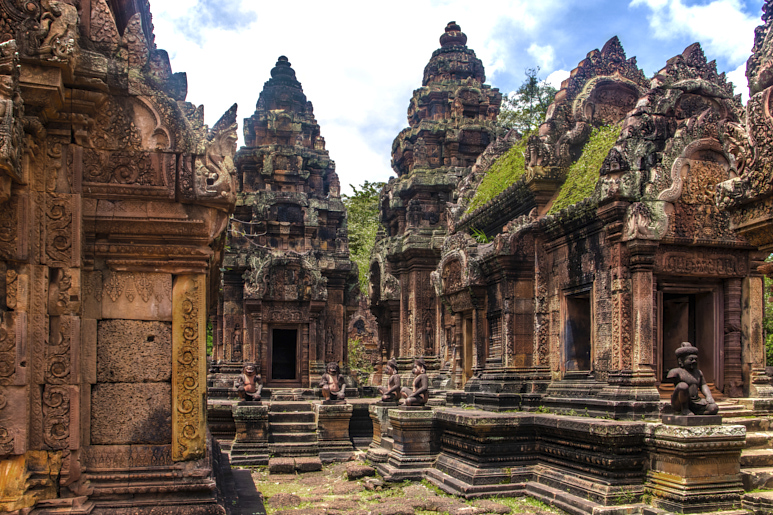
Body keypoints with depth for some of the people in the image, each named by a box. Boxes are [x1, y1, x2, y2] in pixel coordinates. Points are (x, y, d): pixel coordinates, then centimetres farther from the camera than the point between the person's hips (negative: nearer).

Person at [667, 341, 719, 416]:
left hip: (695, 402, 5)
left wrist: (709, 396, -5)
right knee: (683, 385, -35)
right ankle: (684, 410, -15)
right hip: (680, 403, -5)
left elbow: (703, 385, 13)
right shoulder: (676, 372, -3)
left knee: (714, 408, -18)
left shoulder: (698, 373, 18)